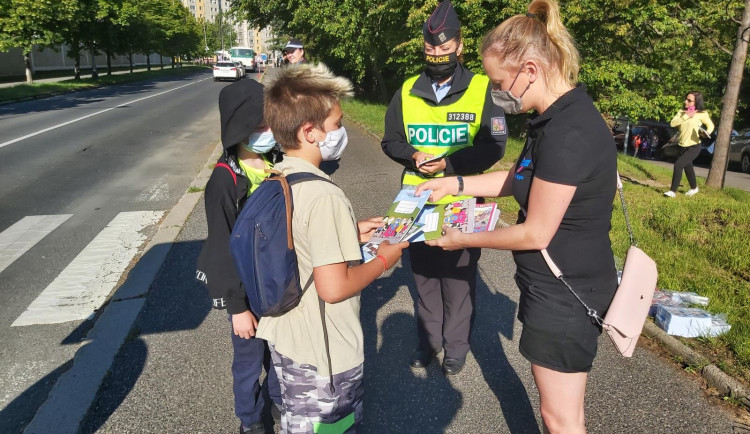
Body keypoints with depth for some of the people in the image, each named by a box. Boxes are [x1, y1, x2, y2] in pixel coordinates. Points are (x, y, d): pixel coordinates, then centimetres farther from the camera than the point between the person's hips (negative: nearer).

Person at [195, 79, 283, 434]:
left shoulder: (278, 167, -3)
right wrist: (237, 306, -13)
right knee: (250, 356, 13)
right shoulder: (225, 180, -20)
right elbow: (223, 249, -17)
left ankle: (281, 401, 47)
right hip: (247, 287, -5)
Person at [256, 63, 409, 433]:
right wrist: (383, 260, -14)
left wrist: (350, 234, 8)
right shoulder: (324, 196, -28)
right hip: (324, 357, -7)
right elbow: (334, 287, -29)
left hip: (285, 338, 7)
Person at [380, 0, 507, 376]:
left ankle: (456, 346, 27)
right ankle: (428, 340, 33)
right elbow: (390, 141, 10)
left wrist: (449, 163, -19)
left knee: (459, 277, 8)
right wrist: (413, 155, -11)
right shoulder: (408, 91, 5)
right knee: (423, 274, 14)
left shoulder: (481, 89, -5)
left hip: (463, 204, -3)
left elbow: (494, 145, -8)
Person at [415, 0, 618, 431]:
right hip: (560, 284, 10)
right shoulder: (562, 116, 4)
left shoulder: (567, 134, -28)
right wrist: (456, 183, 8)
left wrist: (465, 239, -10)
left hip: (565, 294, -9)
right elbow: (520, 178, 16)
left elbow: (536, 234, -23)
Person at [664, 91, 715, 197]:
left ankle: (673, 191, -16)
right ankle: (694, 188, 46)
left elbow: (711, 125, 4)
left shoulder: (702, 114, -8)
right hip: (683, 146, 6)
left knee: (678, 164, -21)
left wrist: (707, 132, -17)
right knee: (688, 168, 22)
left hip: (694, 147, -6)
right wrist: (686, 116, -18)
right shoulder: (681, 112, 3)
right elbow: (672, 123, -10)